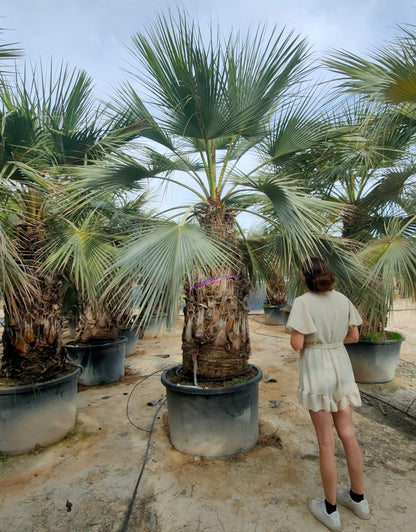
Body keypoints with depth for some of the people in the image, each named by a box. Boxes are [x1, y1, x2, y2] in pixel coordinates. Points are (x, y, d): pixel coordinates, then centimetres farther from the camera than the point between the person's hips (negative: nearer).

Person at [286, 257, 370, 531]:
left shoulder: (303, 302, -17)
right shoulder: (342, 299, 0)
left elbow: (297, 344, -18)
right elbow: (354, 336, 6)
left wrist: (296, 335, 3)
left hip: (316, 369, -5)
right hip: (341, 367, 5)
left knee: (326, 441, 7)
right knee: (348, 435, 18)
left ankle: (330, 509, 24)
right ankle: (358, 499, 35)